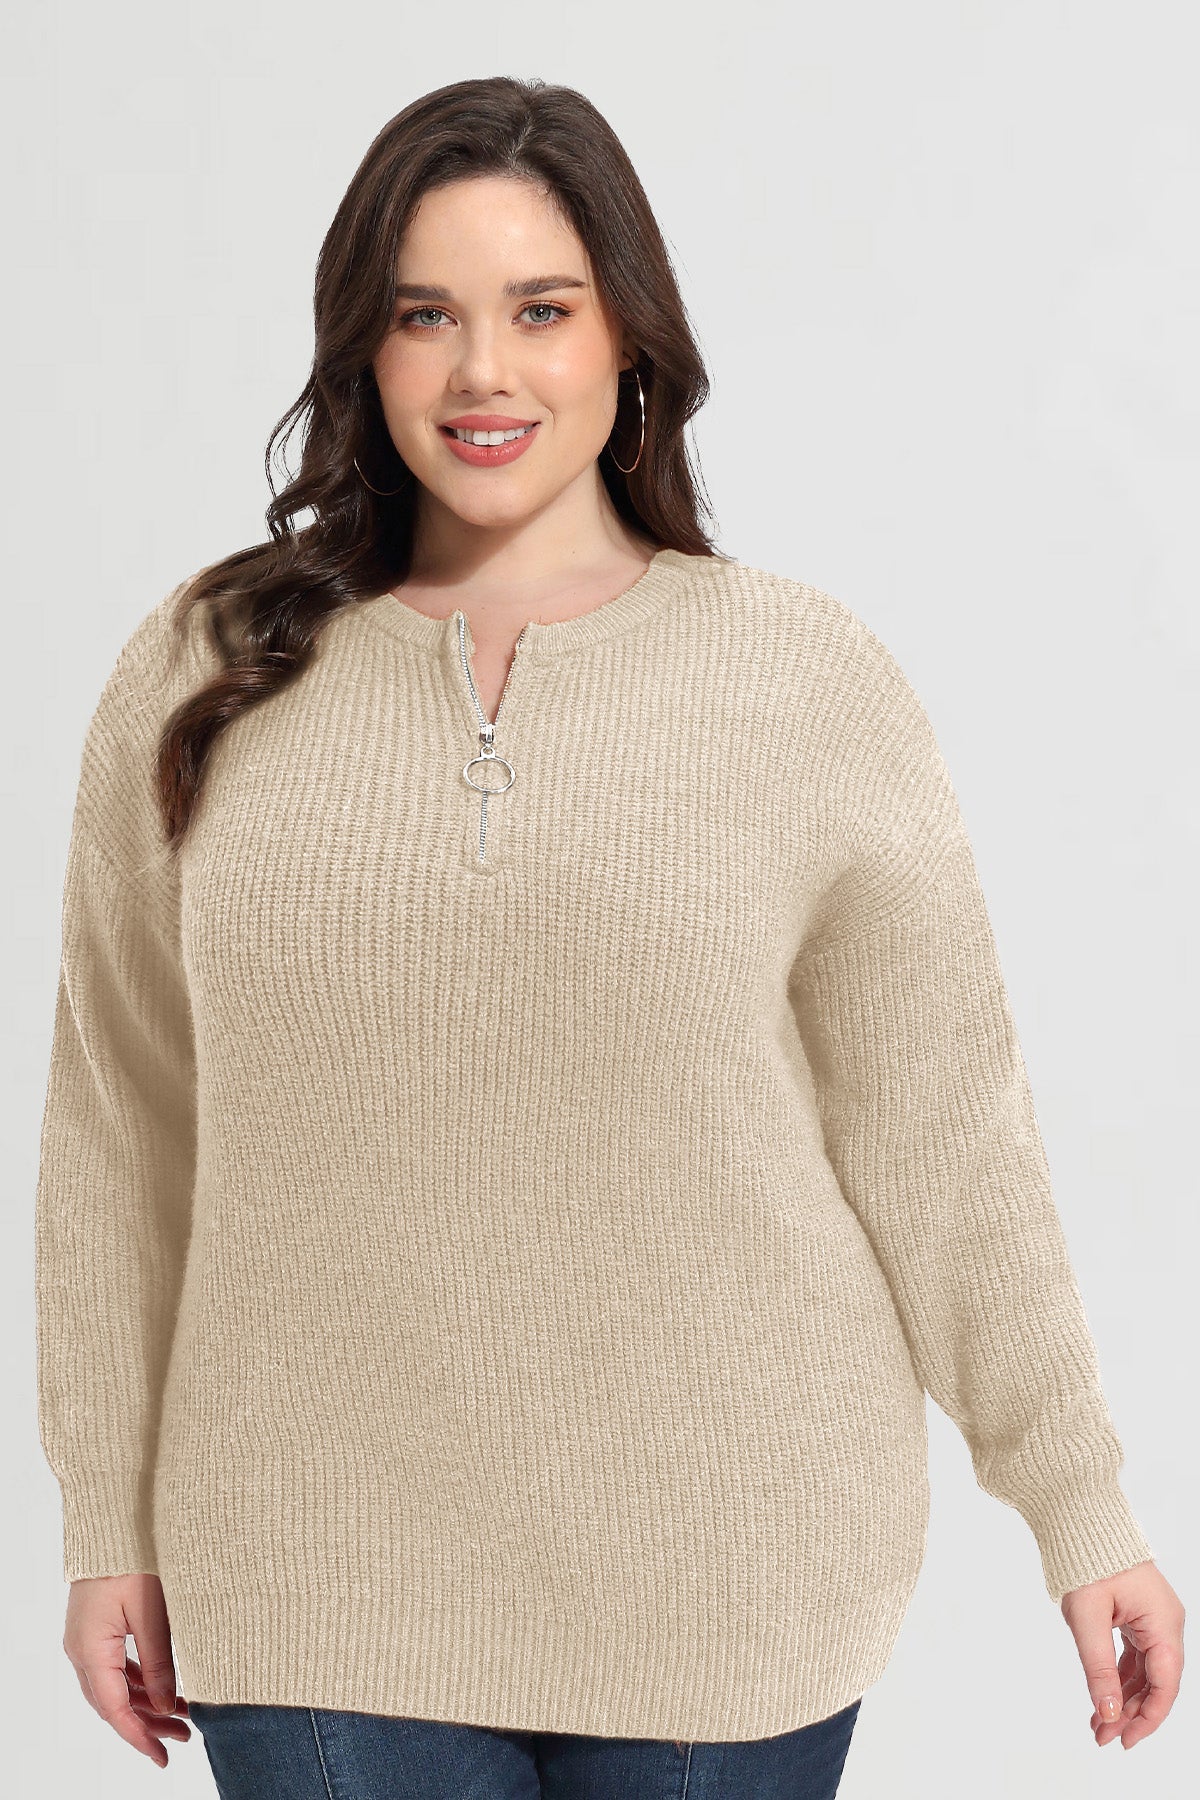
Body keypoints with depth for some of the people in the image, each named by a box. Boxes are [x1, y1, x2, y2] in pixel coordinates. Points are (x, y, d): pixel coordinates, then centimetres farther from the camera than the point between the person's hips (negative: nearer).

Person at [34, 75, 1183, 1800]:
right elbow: (124, 1133, 7)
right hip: (322, 1584, 1)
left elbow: (941, 1132, 1)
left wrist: (1081, 1513, 2)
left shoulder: (808, 680, 0)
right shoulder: (202, 682, 3)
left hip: (728, 1585, 0)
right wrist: (111, 1524, 8)